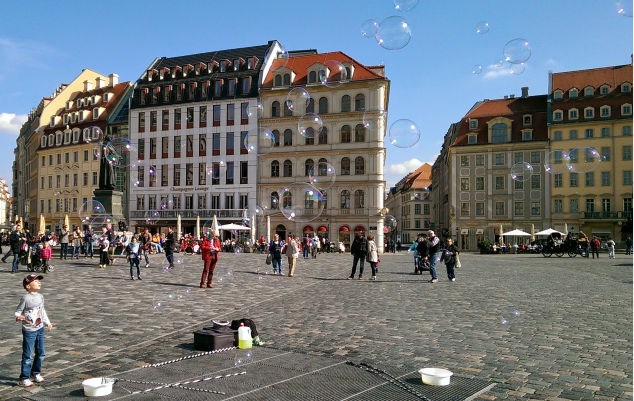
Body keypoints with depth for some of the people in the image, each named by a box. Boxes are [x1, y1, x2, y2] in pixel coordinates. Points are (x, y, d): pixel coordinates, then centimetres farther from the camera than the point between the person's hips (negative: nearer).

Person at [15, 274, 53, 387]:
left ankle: (35, 373, 31)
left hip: (40, 329, 7)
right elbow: (17, 311, -11)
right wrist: (18, 317, -33)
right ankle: (24, 378, 8)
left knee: (41, 353, 14)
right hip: (29, 331, -7)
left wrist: (47, 323, 19)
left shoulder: (40, 297, 6)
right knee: (28, 356, -2)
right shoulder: (26, 298, -14)